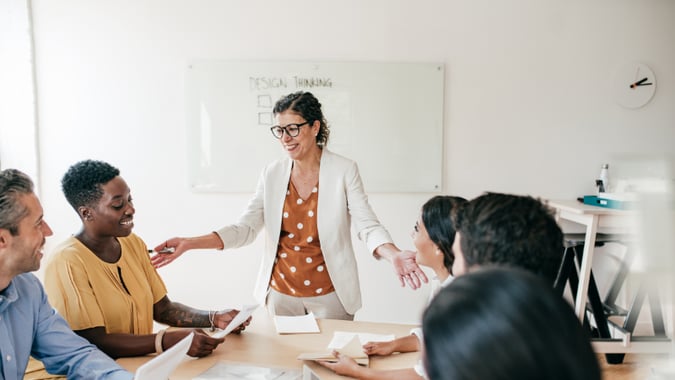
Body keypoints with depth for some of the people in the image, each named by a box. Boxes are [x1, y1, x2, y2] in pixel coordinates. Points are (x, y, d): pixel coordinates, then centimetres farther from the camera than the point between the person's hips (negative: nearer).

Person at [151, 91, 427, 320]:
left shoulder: (343, 171, -8)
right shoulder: (273, 174, 0)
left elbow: (367, 226, -13)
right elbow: (246, 228, -4)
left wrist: (394, 255, -34)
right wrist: (189, 243, -16)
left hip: (329, 294, -2)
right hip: (280, 293, 3)